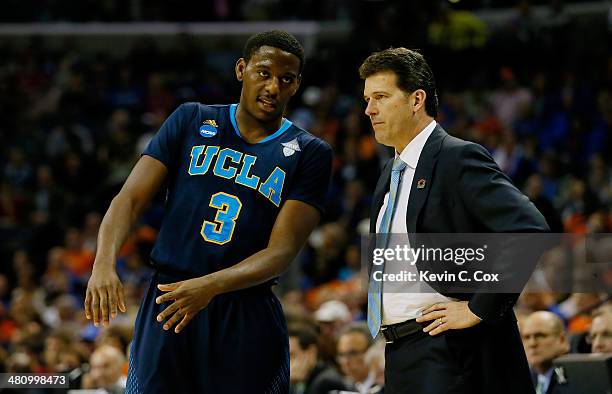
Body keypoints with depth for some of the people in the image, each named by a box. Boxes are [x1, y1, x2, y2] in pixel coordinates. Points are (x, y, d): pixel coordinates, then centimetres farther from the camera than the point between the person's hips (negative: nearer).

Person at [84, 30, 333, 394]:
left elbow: (282, 251, -8)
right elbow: (131, 198, 1)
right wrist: (104, 263, -19)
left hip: (248, 315, -1)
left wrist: (209, 286, -25)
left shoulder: (310, 154, 2)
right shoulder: (192, 121, 8)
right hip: (168, 301, 1)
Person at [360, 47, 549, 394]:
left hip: (450, 355, -8)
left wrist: (480, 309, -18)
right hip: (399, 355, 8)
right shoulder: (391, 173, 17)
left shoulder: (459, 158, -9)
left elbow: (530, 231, -20)